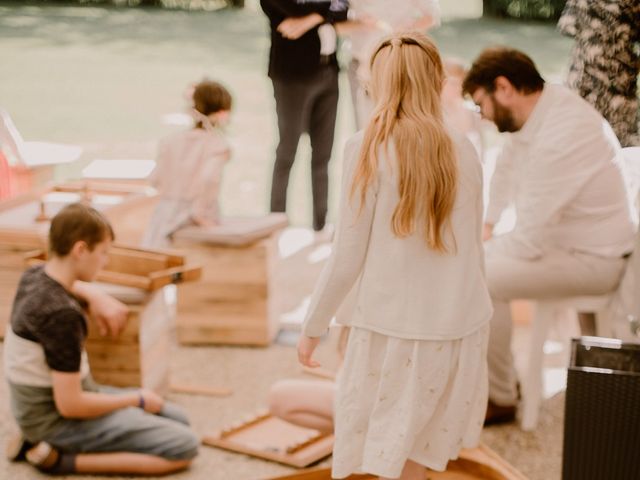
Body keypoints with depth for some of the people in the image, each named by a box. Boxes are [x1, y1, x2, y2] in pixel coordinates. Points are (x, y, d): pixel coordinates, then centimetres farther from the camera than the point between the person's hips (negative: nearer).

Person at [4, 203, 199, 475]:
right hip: (58, 419, -9)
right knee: (185, 447, -13)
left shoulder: (33, 276, -1)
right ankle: (60, 458, -10)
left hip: (42, 402, 9)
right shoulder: (61, 314, -28)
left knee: (178, 420, 16)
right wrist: (136, 399, -11)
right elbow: (70, 405, -26)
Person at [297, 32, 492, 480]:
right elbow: (473, 248, 10)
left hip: (393, 327, -4)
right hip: (459, 325, 4)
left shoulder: (368, 148, -10)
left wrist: (313, 327, 3)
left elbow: (348, 256, -9)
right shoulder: (464, 150, 1)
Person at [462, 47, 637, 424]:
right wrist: (487, 223, 12)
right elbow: (508, 166, 19)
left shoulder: (560, 136, -32)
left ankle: (501, 399, -5)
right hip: (559, 236, 10)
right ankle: (499, 375, 18)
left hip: (593, 259, -10)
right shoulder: (543, 106, -4)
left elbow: (530, 240, -28)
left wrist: (486, 248, -10)